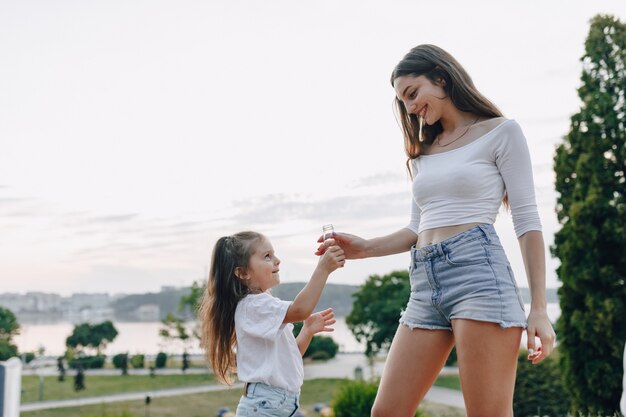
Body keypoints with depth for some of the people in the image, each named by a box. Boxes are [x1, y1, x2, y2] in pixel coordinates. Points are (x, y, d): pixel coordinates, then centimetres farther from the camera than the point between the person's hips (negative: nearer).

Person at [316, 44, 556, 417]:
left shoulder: (501, 132, 5)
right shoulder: (422, 154, 23)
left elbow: (527, 220, -1)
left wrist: (539, 309, -9)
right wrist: (365, 248, 6)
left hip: (478, 273, -7)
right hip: (425, 285, 7)